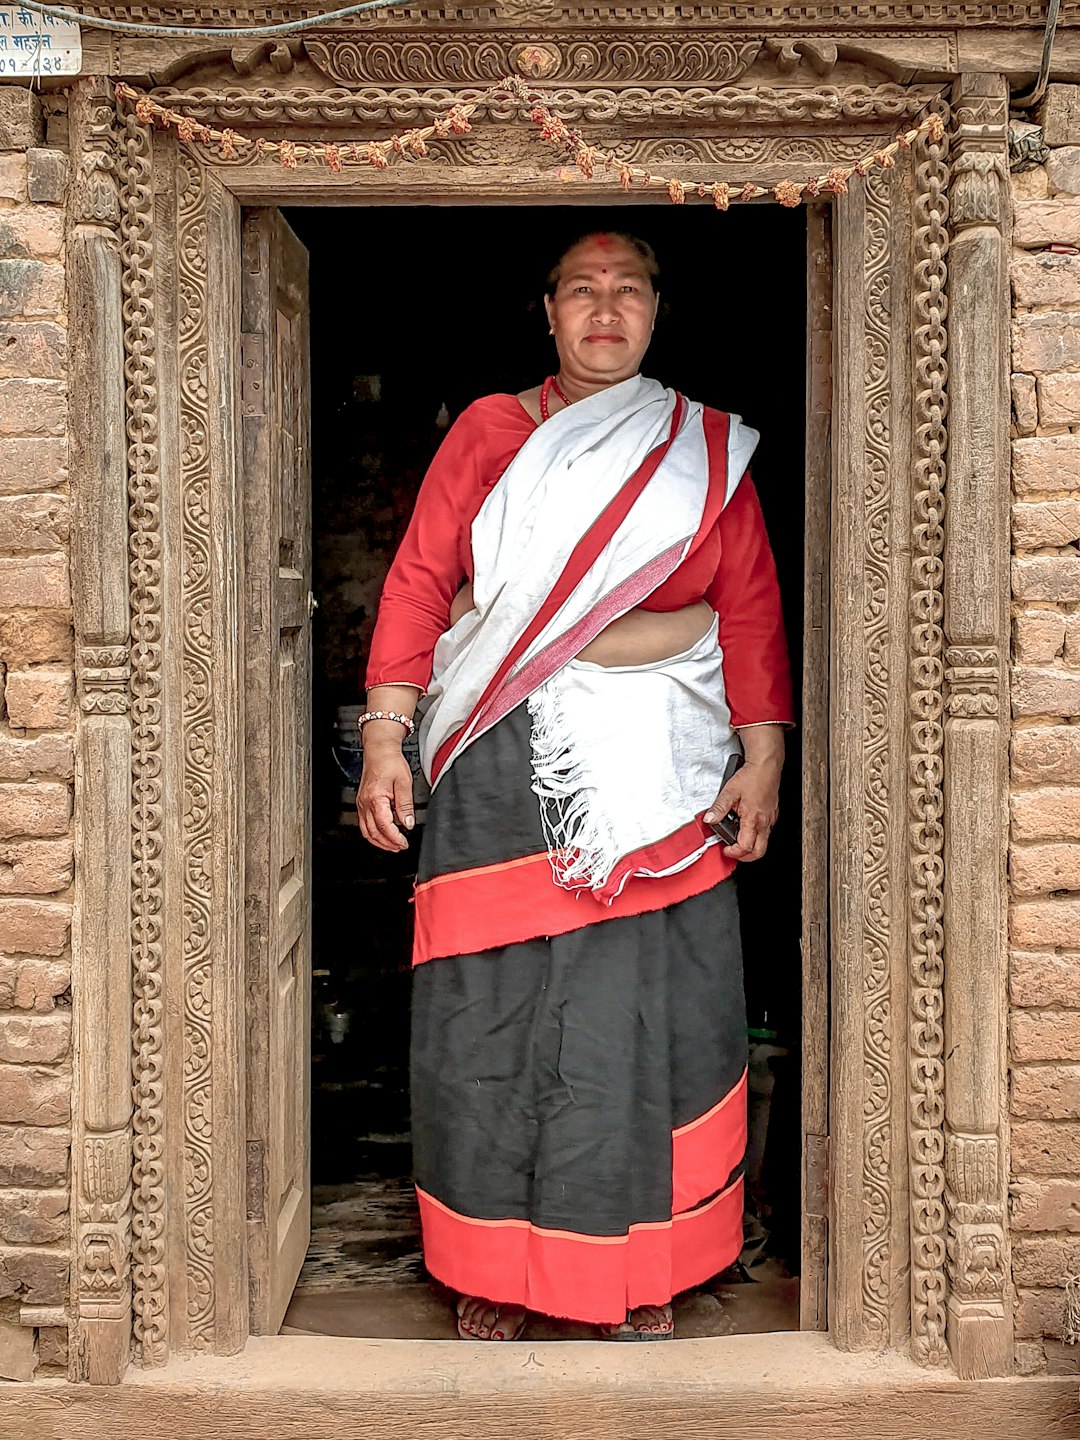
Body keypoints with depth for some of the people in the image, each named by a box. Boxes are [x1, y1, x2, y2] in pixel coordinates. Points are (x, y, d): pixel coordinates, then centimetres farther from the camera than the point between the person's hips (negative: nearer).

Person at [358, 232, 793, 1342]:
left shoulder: (708, 448, 11)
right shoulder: (488, 431, 9)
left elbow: (752, 609, 6)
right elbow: (418, 583, 3)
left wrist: (762, 760, -3)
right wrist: (384, 736, -6)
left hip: (658, 762, 1)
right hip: (501, 762, 0)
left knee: (643, 1005, 2)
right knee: (493, 1002, 2)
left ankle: (637, 1273, 18)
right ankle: (493, 1263, 18)